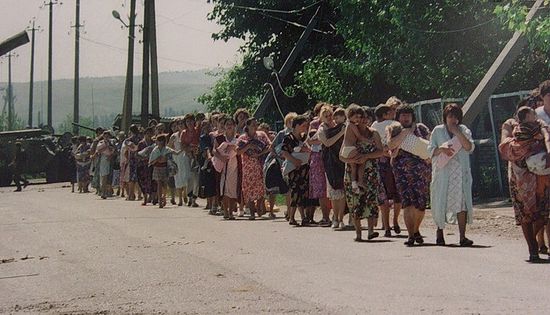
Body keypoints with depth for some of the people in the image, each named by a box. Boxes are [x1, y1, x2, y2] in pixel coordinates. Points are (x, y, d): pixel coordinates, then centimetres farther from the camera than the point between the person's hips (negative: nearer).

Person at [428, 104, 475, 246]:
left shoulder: (464, 130, 10)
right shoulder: (437, 131, 8)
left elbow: (470, 148, -4)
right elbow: (430, 150, 6)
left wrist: (458, 133, -10)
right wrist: (441, 149, -14)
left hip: (460, 172, 0)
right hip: (442, 171, 0)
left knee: (461, 203, -9)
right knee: (441, 202, 3)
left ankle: (462, 237, -11)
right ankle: (439, 233, 19)